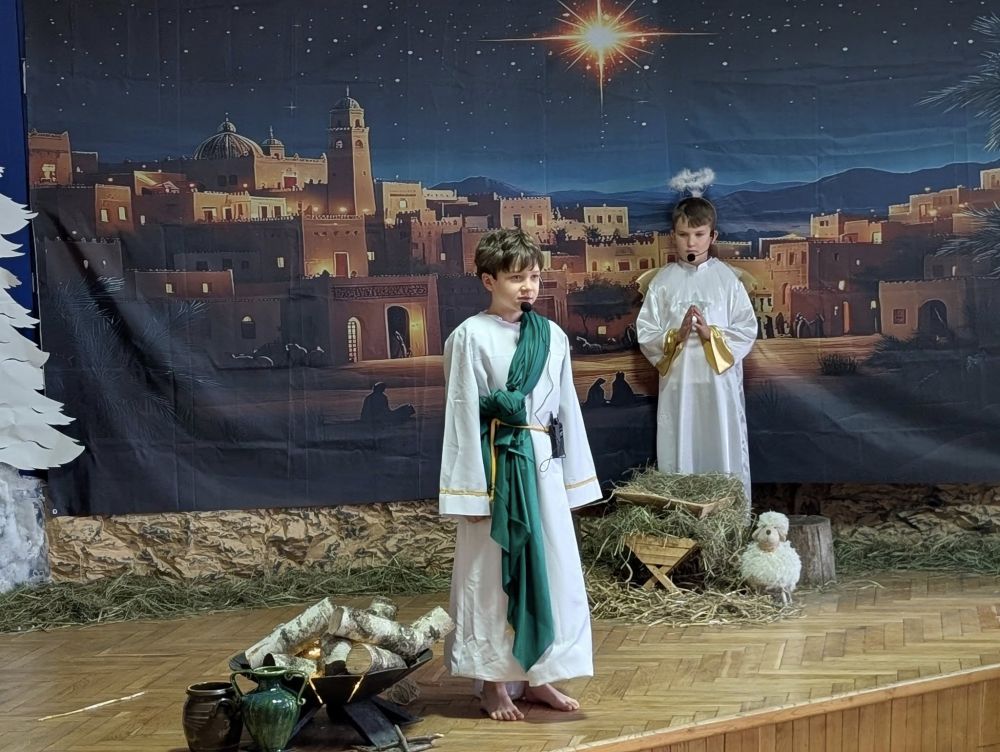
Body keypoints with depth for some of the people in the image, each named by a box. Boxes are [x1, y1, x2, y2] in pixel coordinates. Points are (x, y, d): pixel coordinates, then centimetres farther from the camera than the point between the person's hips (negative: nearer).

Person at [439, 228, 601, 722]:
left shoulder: (552, 335, 7)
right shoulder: (470, 337, -8)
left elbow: (567, 408, 12)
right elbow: (462, 417, -8)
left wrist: (573, 477, 11)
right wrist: (471, 487, -10)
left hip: (544, 464, 5)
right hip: (495, 465, -5)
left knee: (551, 568, 8)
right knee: (492, 572, 3)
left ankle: (536, 676, 21)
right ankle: (494, 683, 14)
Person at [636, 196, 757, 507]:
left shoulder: (726, 278, 1)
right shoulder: (663, 280, 3)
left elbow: (747, 330, -1)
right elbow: (645, 333, 1)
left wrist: (712, 334, -16)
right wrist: (676, 336, -16)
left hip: (719, 380, -1)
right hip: (677, 382, 1)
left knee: (724, 452, 4)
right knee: (678, 457, 4)